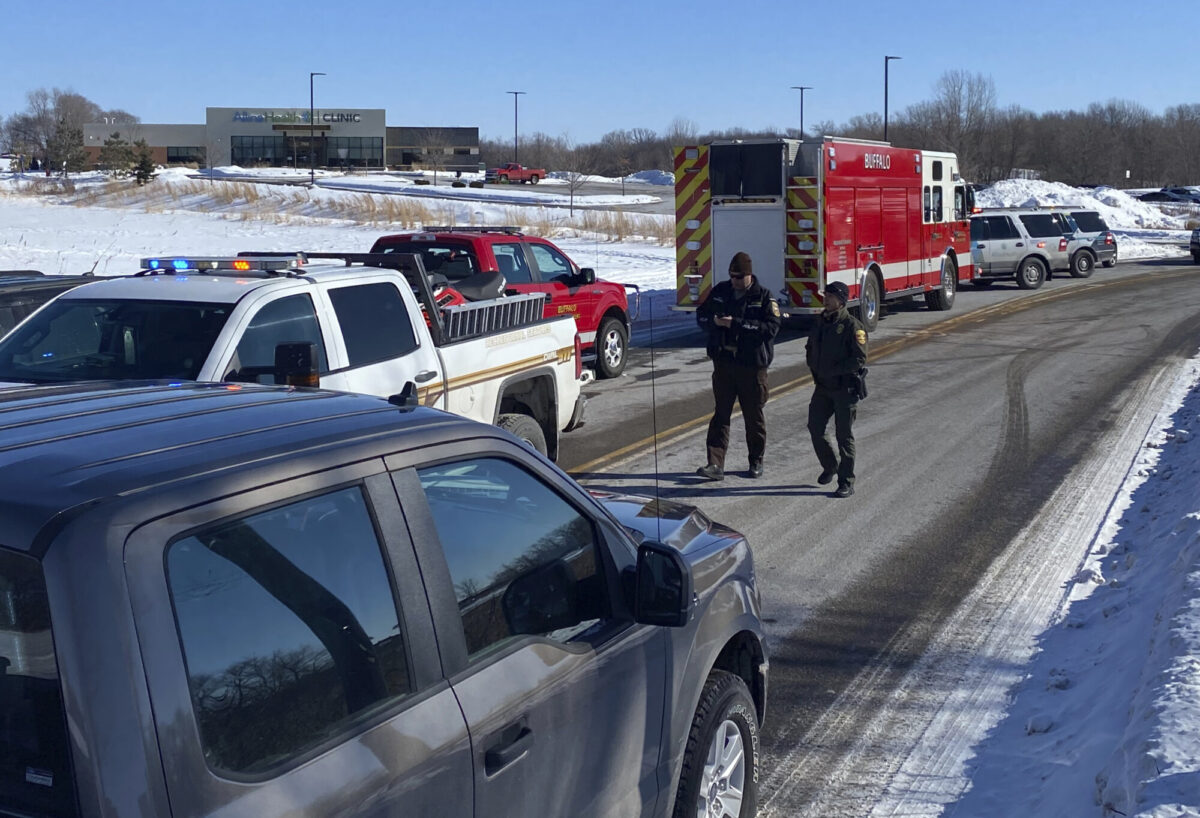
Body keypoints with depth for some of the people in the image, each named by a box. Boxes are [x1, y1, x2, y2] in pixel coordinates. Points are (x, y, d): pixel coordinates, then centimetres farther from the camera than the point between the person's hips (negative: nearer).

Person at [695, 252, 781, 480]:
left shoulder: (764, 297, -6)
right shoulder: (720, 292, 8)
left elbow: (771, 327, -18)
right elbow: (701, 315, 13)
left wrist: (736, 324, -23)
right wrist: (714, 321, -12)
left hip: (752, 365, -3)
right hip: (723, 363, 3)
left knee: (754, 415, 8)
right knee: (721, 413, 0)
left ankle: (756, 461, 23)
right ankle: (715, 464, -2)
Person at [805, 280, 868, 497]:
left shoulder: (852, 325, -12)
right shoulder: (820, 322, 9)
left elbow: (860, 359, -17)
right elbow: (810, 349, 22)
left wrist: (834, 370, -20)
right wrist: (815, 367, 5)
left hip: (845, 388, -6)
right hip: (822, 386, 6)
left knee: (844, 435, -1)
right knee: (815, 427, 7)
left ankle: (846, 482, 6)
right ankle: (830, 465, 31)